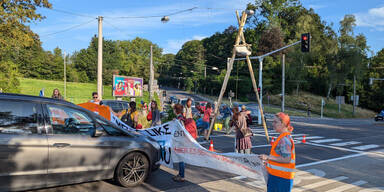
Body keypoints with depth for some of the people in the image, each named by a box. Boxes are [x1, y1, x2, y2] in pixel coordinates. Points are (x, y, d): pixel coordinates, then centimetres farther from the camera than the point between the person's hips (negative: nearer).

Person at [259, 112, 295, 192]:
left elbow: (286, 159, -26)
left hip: (282, 177, -10)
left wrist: (268, 157, -22)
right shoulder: (283, 137, 11)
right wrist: (269, 161, 14)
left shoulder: (284, 139, -21)